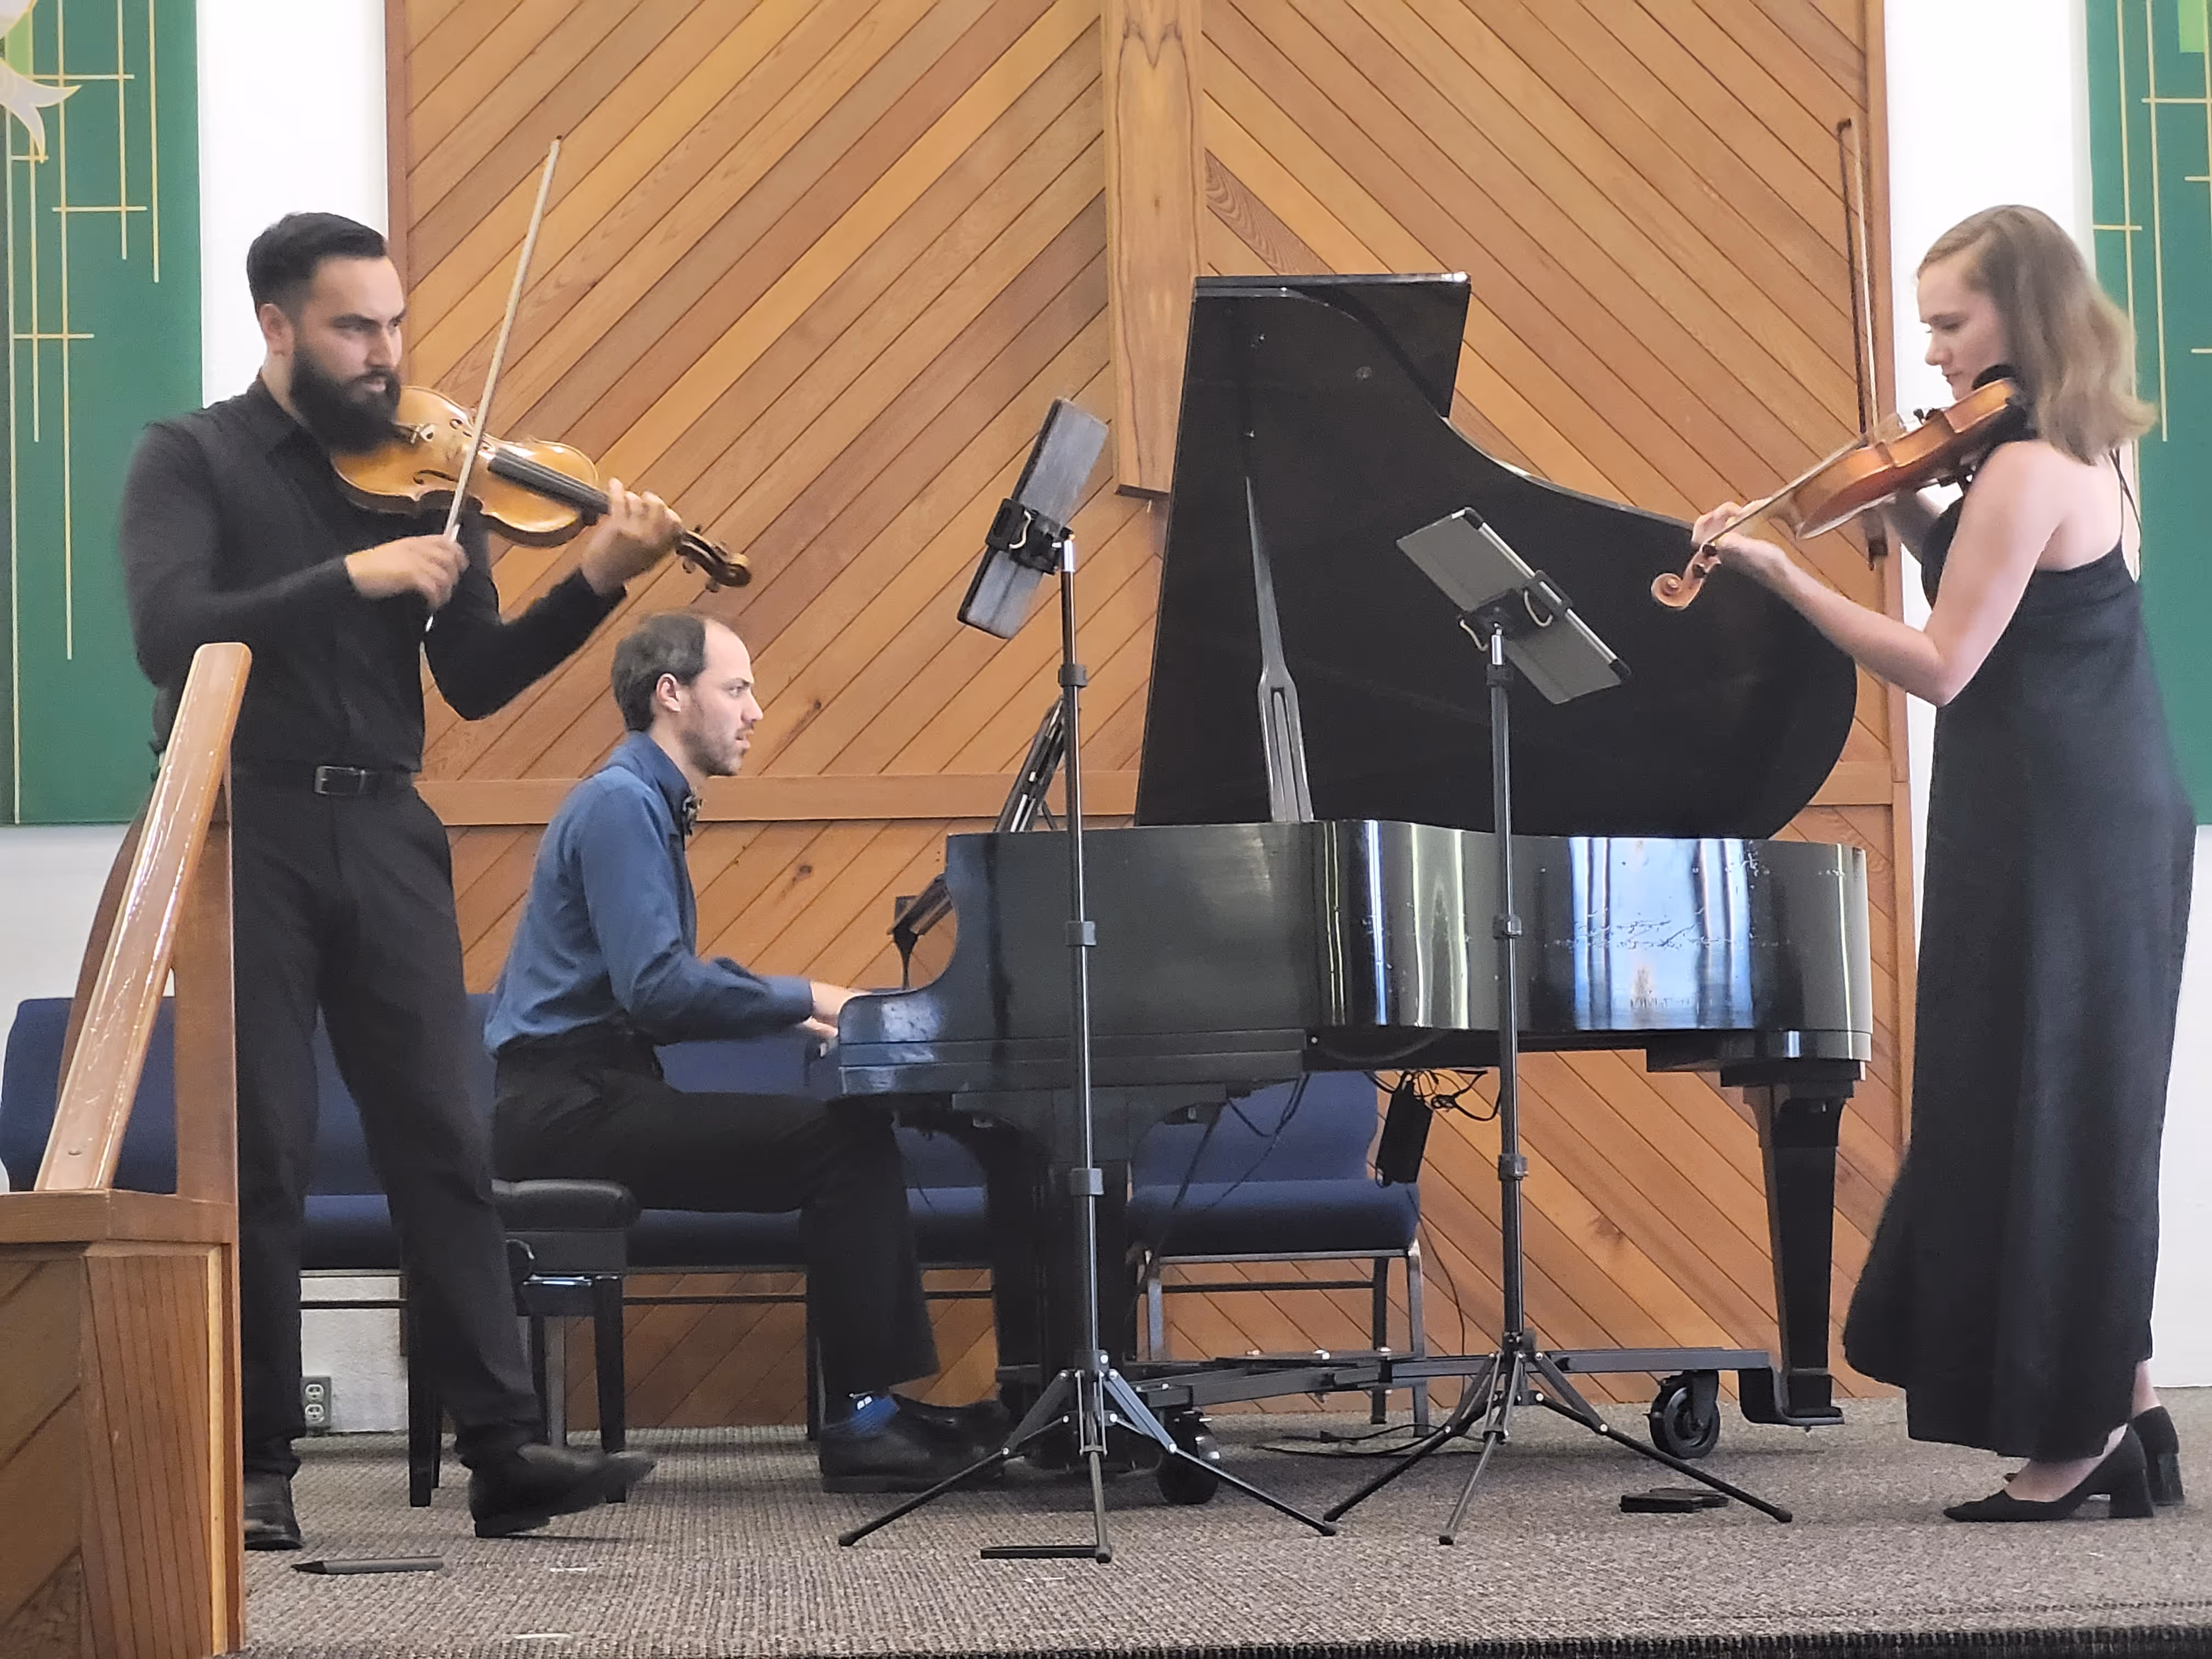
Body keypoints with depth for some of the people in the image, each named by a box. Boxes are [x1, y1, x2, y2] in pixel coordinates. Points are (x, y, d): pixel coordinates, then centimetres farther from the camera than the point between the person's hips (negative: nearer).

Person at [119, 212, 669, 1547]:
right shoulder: (192, 460, 1)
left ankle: (504, 1450, 0)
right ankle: (259, 1460, 6)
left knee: (445, 1138, 0)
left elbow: (475, 683, 6)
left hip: (384, 833, 3)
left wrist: (594, 587, -9)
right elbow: (172, 635, -15)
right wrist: (350, 578, -23)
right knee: (263, 1150, -2)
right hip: (247, 829, -3)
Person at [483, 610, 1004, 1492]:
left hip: (593, 1092, 10)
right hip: (567, 1102, -10)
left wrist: (792, 1013, 11)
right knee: (842, 1143, -18)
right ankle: (859, 1421, -14)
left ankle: (897, 1395, 3)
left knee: (858, 1135, 5)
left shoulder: (648, 802, 20)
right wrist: (802, 1000, -12)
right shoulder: (619, 803, -13)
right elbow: (655, 987, -22)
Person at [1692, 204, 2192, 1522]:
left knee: (2035, 1115, -4)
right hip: (2119, 822, 10)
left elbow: (1944, 666, -19)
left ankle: (2081, 1427, 0)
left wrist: (1785, 577, -16)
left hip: (2048, 839, -10)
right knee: (2076, 1117, 12)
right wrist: (1913, 518, 4)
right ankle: (2123, 1416, 15)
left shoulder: (2022, 471, -17)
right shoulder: (2084, 461, 13)